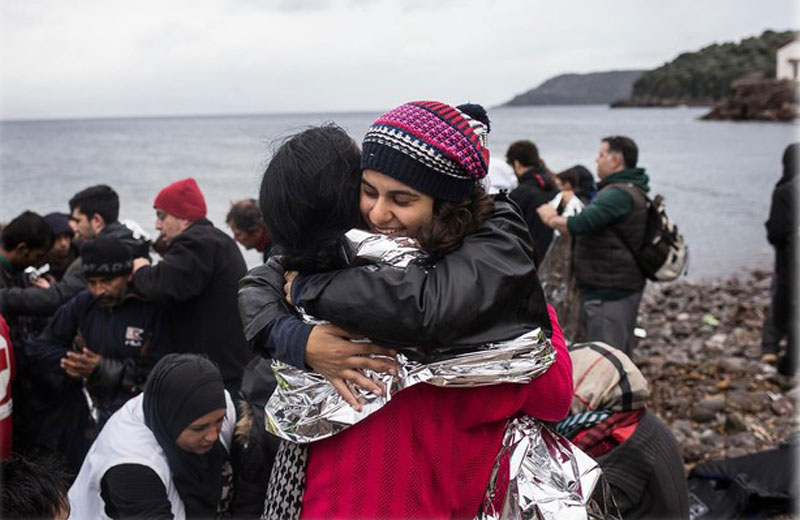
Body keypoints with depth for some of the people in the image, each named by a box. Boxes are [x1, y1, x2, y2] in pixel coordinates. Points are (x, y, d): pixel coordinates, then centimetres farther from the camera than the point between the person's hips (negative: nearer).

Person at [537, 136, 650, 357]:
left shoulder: (619, 194, -19)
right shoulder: (633, 190, 16)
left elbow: (579, 225, -29)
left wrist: (552, 219, -12)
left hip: (608, 293, -11)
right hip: (626, 288, 11)